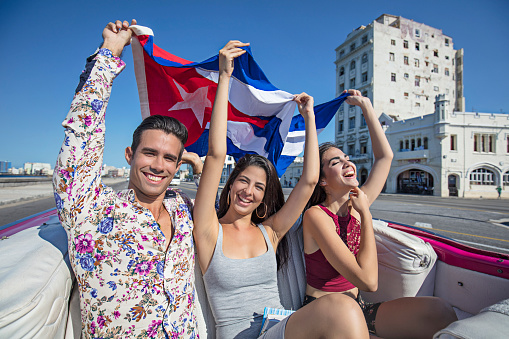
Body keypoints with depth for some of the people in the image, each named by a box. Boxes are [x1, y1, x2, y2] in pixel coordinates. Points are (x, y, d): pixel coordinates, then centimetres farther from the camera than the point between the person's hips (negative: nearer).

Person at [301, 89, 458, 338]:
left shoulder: (355, 205, 0)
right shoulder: (316, 215, -20)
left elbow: (385, 156, 7)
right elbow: (368, 280, -25)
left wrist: (366, 106, 9)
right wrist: (366, 215, -18)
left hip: (357, 309, 4)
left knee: (438, 310, -19)